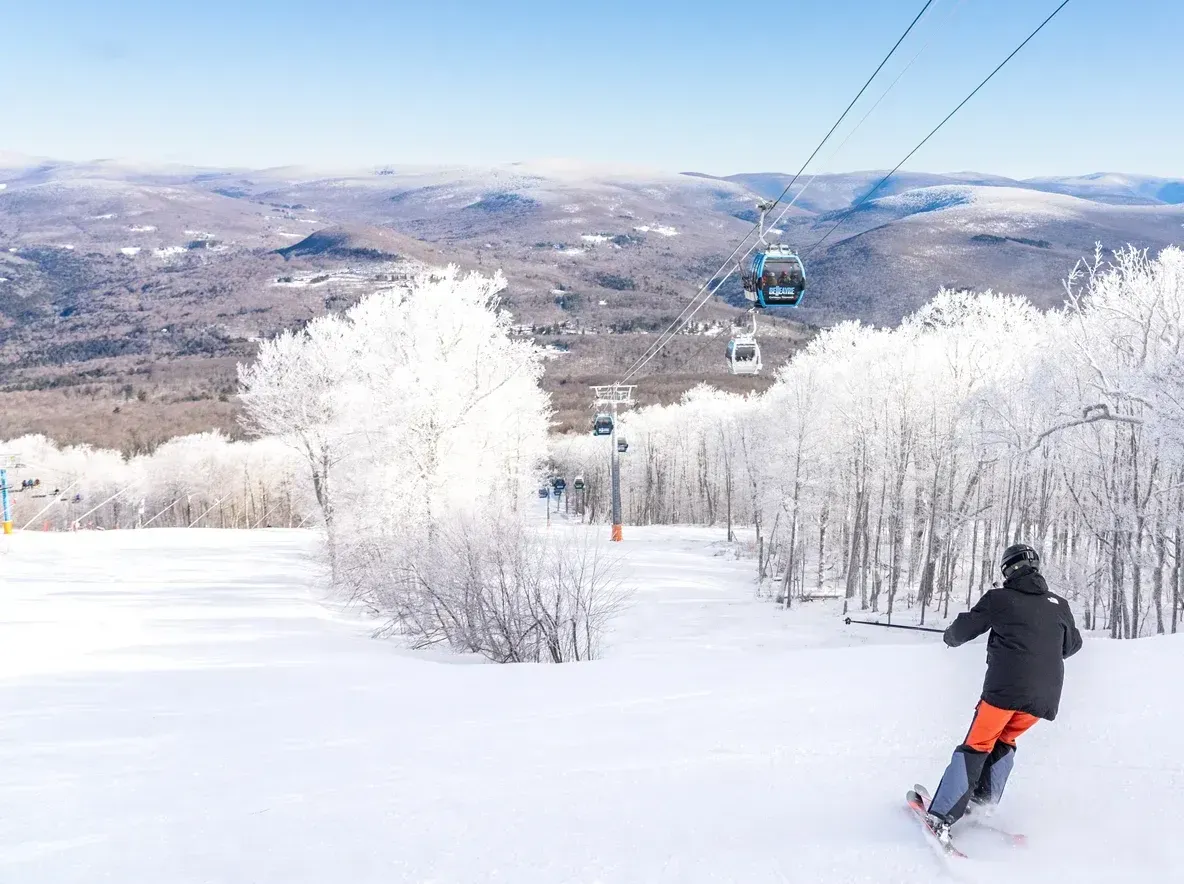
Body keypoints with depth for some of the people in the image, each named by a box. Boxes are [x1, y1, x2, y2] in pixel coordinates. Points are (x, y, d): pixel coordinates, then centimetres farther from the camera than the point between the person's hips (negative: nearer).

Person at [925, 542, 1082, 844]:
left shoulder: (999, 598, 3)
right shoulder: (1059, 605, 14)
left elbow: (964, 628, 10)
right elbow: (1072, 644, 29)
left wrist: (951, 637, 32)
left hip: (1006, 686, -4)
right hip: (1046, 694, 4)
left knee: (976, 746, 0)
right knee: (1004, 740, 25)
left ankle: (941, 818, -9)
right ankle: (983, 800, 16)